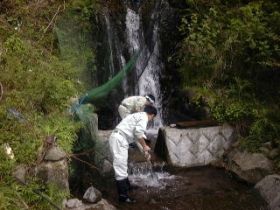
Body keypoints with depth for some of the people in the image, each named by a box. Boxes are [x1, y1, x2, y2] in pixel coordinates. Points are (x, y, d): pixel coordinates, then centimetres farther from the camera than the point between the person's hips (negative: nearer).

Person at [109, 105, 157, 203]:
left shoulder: (138, 116, 26)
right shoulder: (144, 117, -3)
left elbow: (137, 136, 32)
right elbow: (138, 133, -18)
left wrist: (145, 152, 34)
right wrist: (145, 146, -4)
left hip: (118, 139, 10)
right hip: (119, 139, -10)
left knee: (122, 165, 24)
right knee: (121, 167, -7)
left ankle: (126, 186, 40)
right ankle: (122, 196, -3)